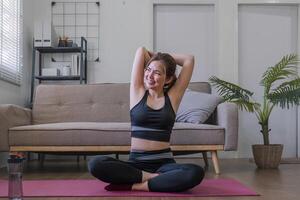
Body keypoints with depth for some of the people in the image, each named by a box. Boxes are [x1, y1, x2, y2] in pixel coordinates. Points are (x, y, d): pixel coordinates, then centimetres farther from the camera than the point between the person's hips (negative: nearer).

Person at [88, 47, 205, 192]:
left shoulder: (173, 97, 7)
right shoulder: (138, 92, 7)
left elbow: (189, 60, 8)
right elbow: (141, 50, 6)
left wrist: (165, 57, 18)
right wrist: (154, 57, 23)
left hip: (164, 163, 0)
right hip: (135, 162, 0)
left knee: (196, 173, -32)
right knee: (95, 164, -28)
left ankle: (133, 185, -22)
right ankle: (153, 178, -17)